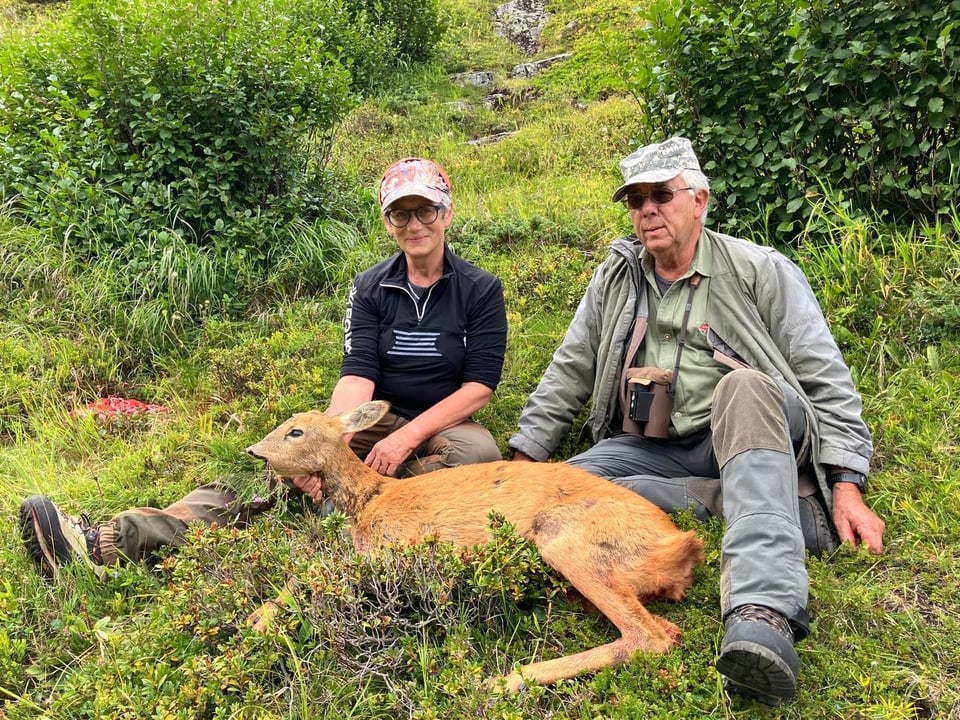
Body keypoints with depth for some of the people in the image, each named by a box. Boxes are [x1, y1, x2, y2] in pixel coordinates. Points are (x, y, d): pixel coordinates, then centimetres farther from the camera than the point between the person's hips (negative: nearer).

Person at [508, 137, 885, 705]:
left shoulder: (761, 270, 2)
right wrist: (519, 465, 3)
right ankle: (779, 508, -21)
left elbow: (826, 381, 0)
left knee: (743, 386, -37)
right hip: (649, 448, 4)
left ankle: (764, 615, -49)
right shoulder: (615, 279, 12)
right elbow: (567, 376, 12)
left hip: (753, 431, -3)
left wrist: (846, 486, -10)